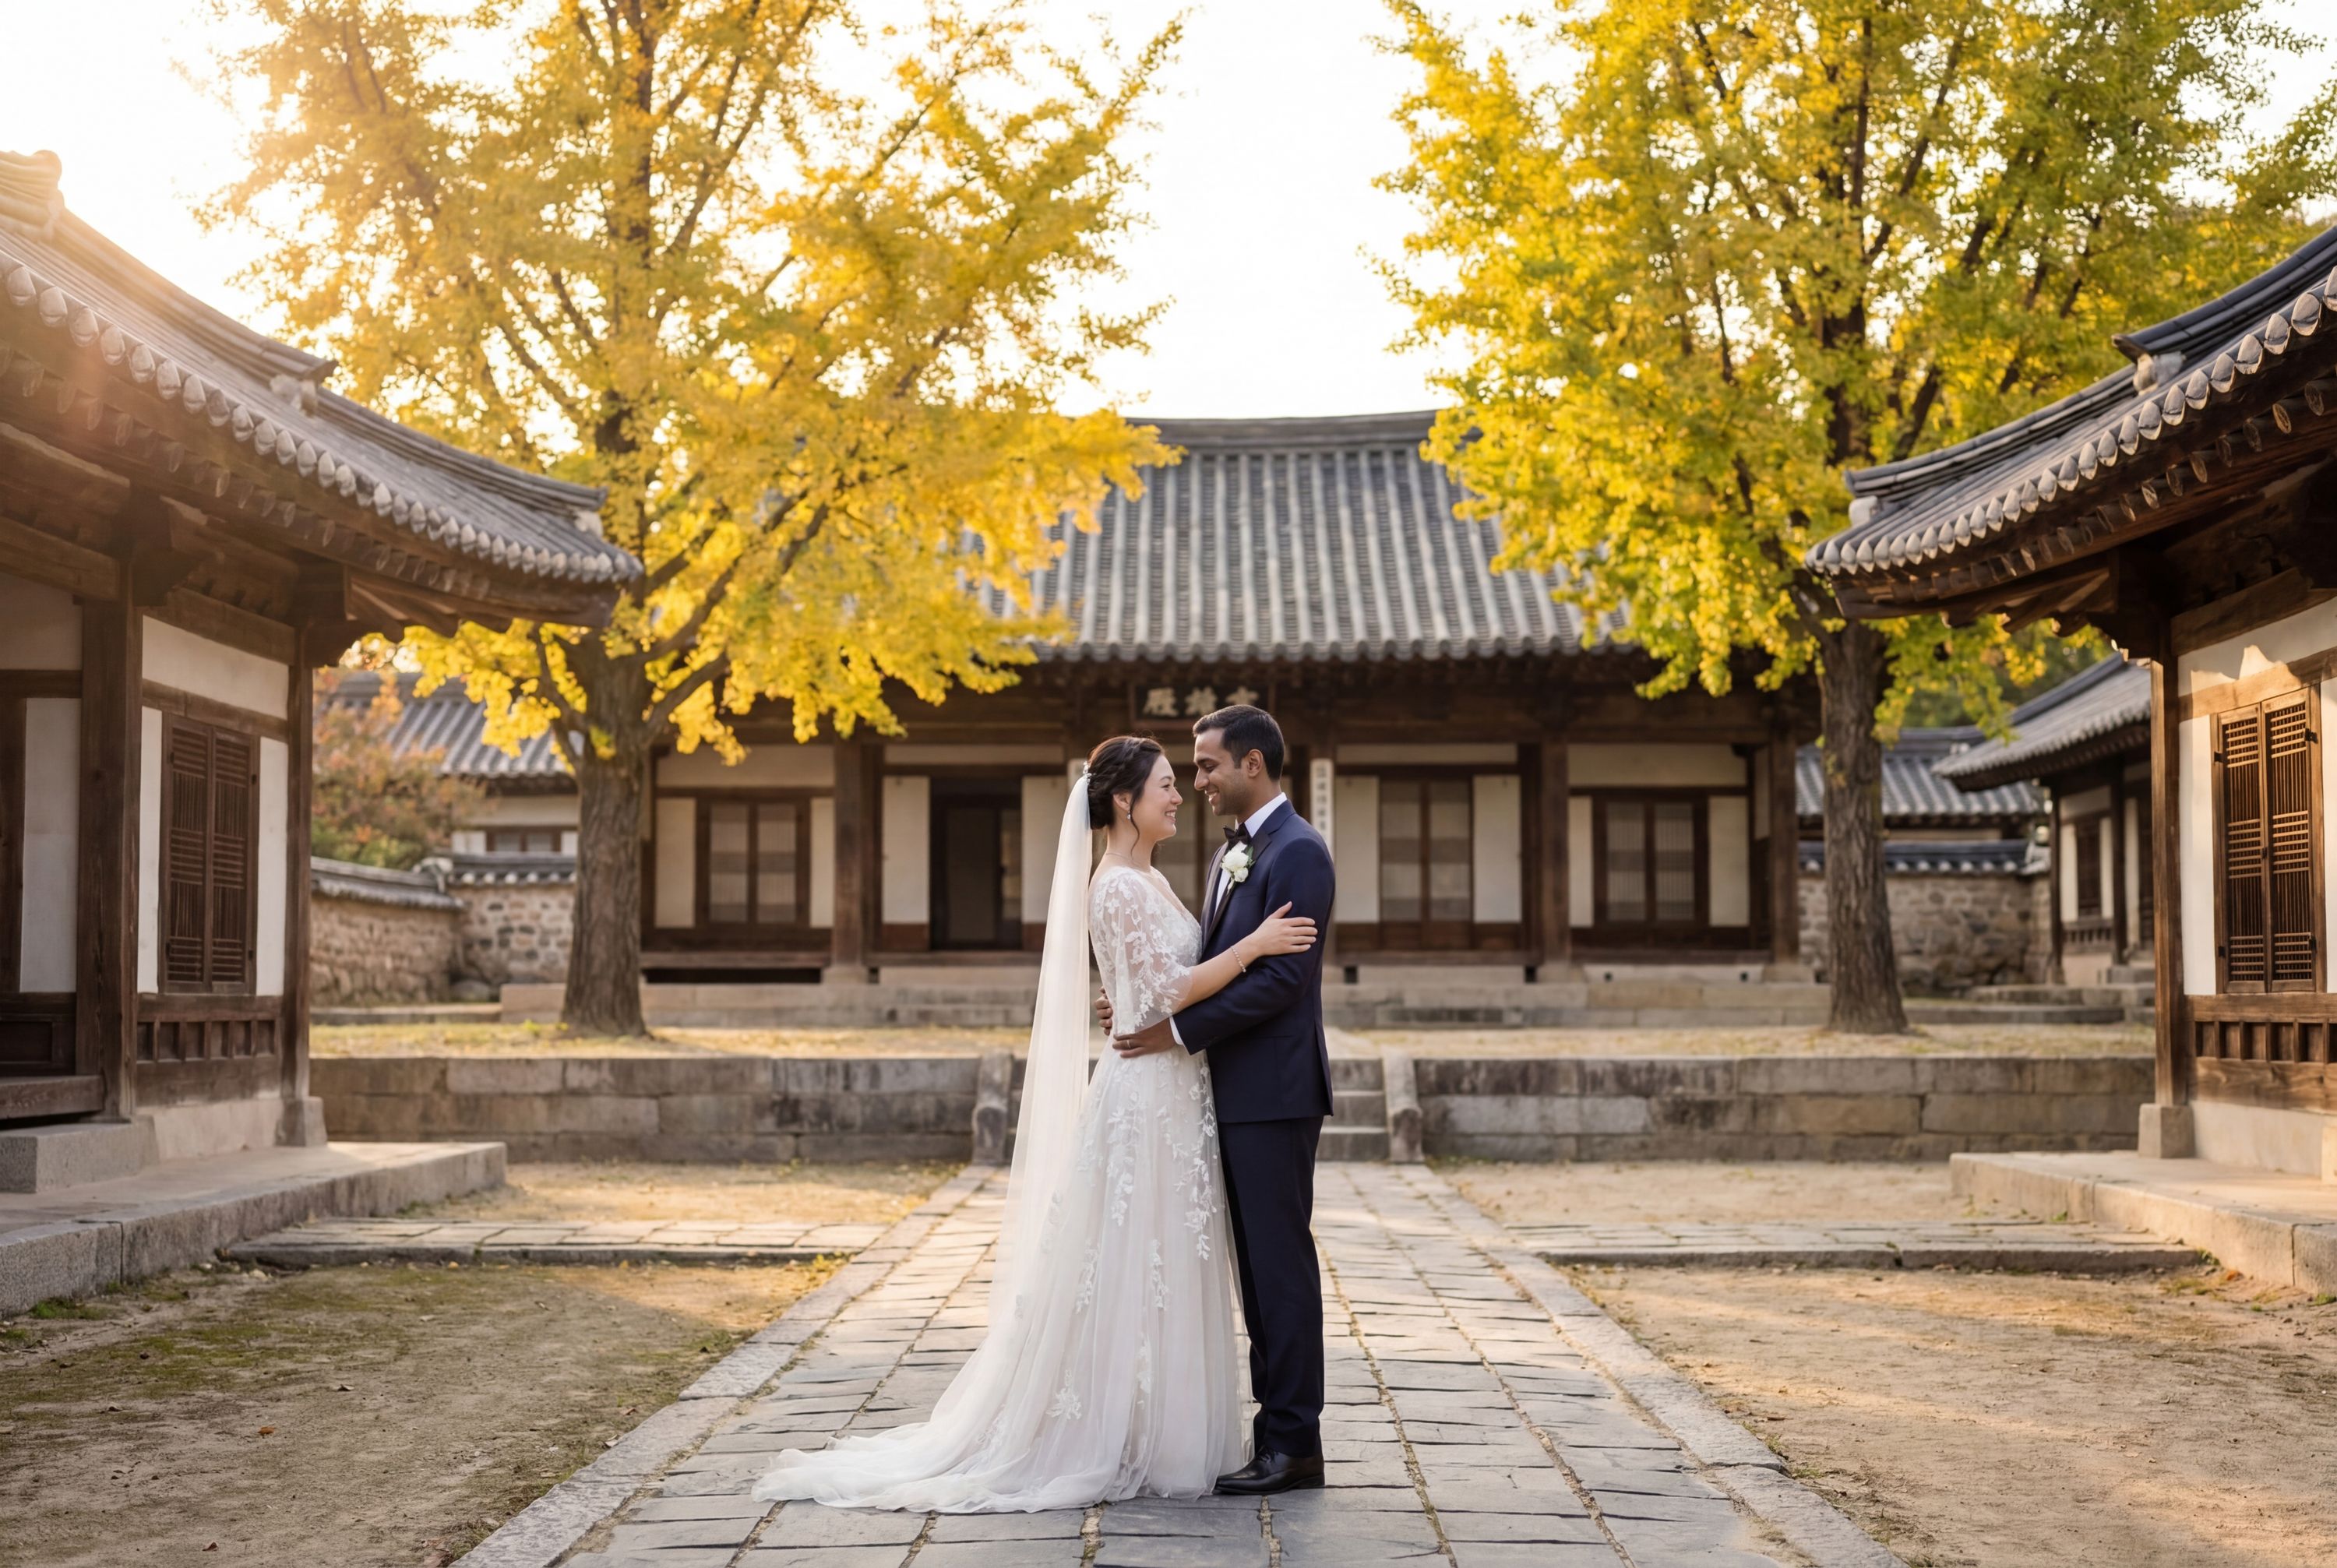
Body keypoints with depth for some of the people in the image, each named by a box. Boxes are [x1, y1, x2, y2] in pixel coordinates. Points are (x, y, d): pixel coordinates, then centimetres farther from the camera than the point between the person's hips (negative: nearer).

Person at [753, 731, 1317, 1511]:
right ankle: (1117, 1445, 6)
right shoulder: (1119, 887, -15)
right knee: (1134, 1269, -3)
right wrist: (1253, 944, -16)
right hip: (1147, 1097, -10)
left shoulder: (1149, 881, 15)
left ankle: (1147, 1437, 21)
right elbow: (1167, 993, -20)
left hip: (1171, 1095, 10)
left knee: (1164, 1272, 13)